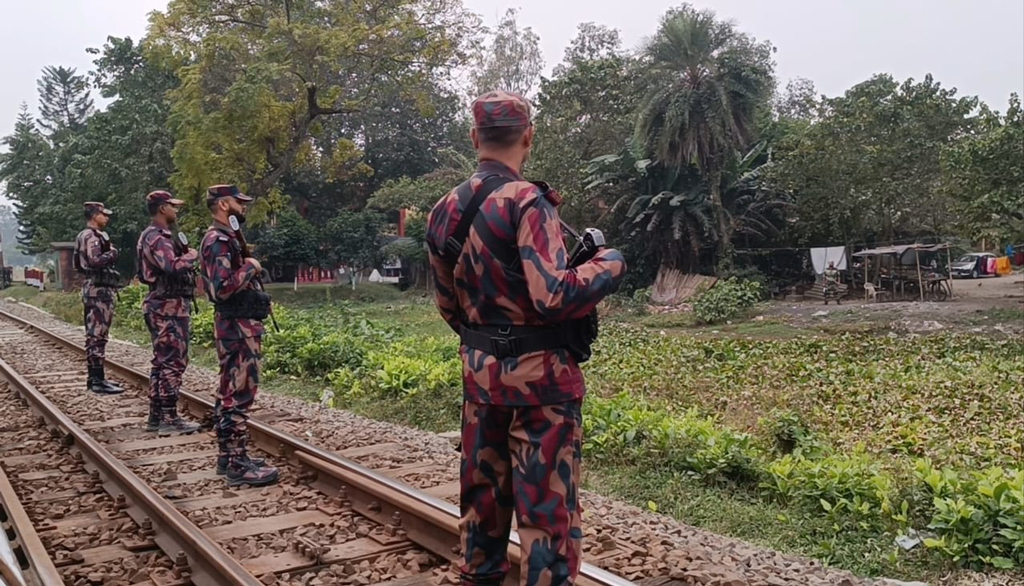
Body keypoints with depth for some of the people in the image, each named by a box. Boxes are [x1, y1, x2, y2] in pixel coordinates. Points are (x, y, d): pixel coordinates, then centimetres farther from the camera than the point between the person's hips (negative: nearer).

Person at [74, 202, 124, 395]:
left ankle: (93, 377, 20)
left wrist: (109, 254, 10)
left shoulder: (89, 236, 19)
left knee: (94, 335, 13)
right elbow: (95, 260, -29)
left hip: (95, 289, 11)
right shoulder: (91, 237, -13)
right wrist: (112, 253, -11)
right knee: (98, 336, -10)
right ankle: (98, 380, -10)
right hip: (99, 290, -11)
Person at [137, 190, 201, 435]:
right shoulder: (158, 237, -16)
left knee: (162, 361, 14)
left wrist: (182, 253, 4)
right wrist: (190, 256, -13)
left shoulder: (153, 235, 18)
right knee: (174, 362, -7)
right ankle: (169, 419, -3)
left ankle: (156, 416, 20)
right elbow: (173, 267, -30)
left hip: (162, 305, 11)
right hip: (169, 307, -11)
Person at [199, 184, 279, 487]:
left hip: (238, 324, 11)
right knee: (239, 393, -7)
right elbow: (222, 287, -27)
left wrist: (260, 300, 12)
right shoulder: (219, 240, -16)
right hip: (236, 327, -11)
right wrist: (250, 268, -15)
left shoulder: (226, 237, 16)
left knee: (230, 392, 14)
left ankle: (228, 455, 23)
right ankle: (237, 464, -2)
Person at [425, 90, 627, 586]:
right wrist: (609, 263, -10)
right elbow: (554, 296, -26)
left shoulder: (444, 211, 6)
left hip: (478, 369, 7)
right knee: (547, 501, 4)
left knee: (482, 486, 20)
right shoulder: (527, 200, -17)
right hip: (539, 373, -7)